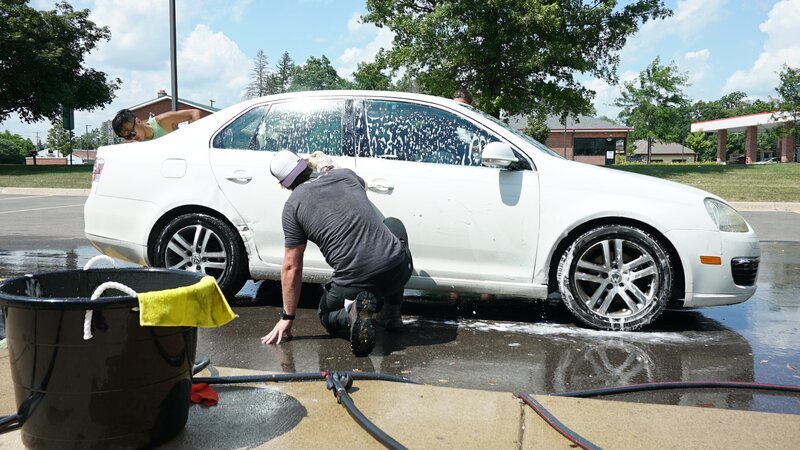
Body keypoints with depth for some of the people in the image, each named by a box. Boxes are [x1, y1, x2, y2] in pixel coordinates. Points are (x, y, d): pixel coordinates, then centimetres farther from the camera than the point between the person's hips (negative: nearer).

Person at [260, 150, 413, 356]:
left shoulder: (293, 206, 3)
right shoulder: (346, 174, 11)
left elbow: (291, 267, 5)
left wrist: (287, 317, 16)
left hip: (354, 282, -1)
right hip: (400, 270, 2)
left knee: (326, 316, 32)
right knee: (394, 225, 35)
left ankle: (352, 313, -7)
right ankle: (392, 313, 27)